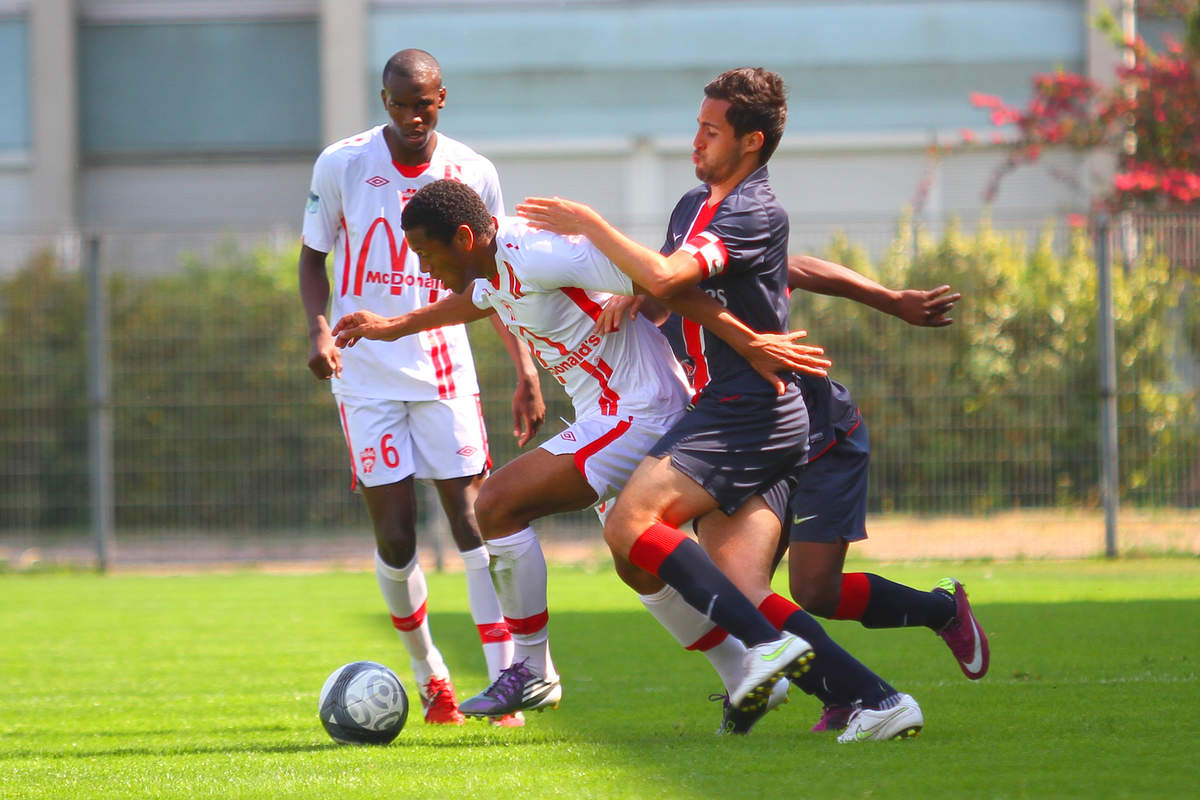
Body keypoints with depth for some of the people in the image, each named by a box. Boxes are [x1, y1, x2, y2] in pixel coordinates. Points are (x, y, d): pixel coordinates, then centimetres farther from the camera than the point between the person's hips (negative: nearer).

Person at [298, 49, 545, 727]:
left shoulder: (473, 174, 0)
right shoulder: (342, 164, -4)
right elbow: (314, 256, 8)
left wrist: (527, 373, 4)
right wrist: (319, 329, -11)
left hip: (443, 366, 1)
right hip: (366, 373, -1)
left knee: (474, 517, -11)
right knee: (395, 538, -3)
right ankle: (429, 675, 19)